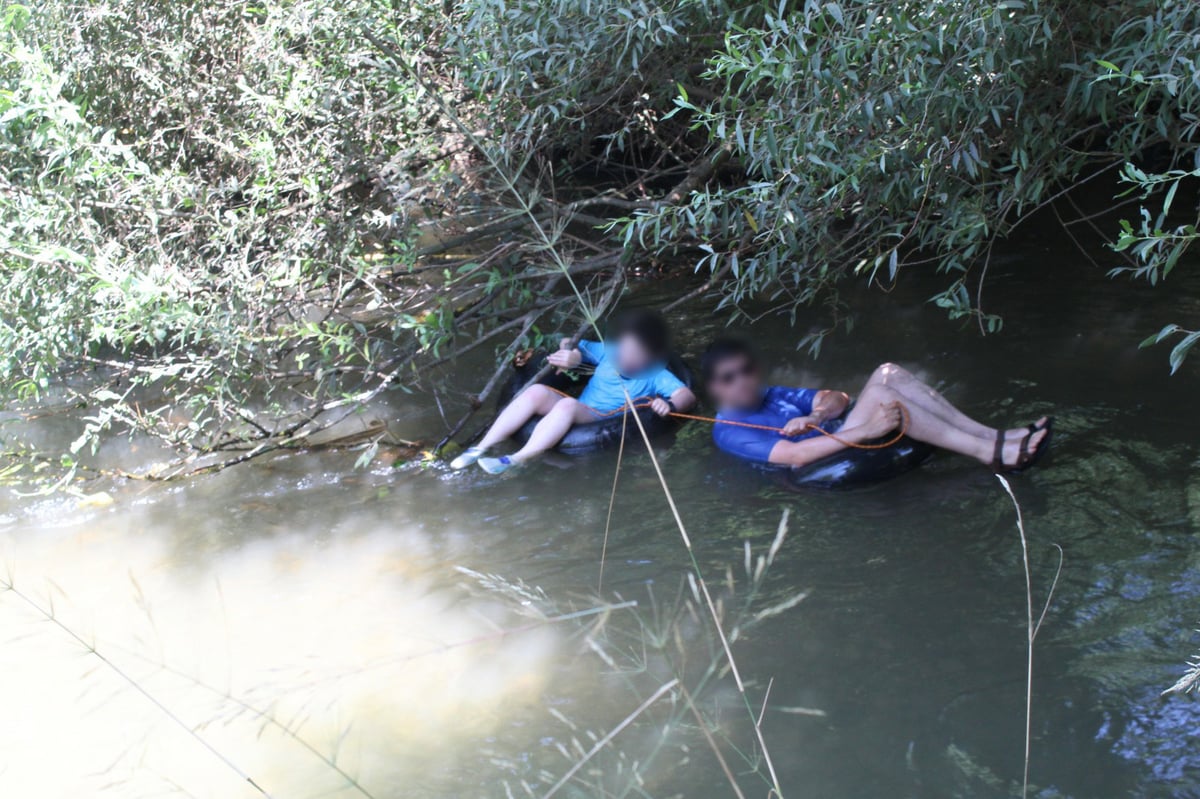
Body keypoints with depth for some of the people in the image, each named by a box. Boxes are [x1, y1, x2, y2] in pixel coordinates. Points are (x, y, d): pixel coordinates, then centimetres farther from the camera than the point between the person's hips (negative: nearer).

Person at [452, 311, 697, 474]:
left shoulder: (656, 375, -1)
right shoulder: (608, 352, 12)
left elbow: (687, 396, -12)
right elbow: (578, 349, 22)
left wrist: (669, 405, -35)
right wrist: (570, 354, -3)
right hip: (576, 417, 5)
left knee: (568, 405, -36)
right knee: (536, 392, -23)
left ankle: (515, 460, -49)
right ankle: (480, 449, -27)